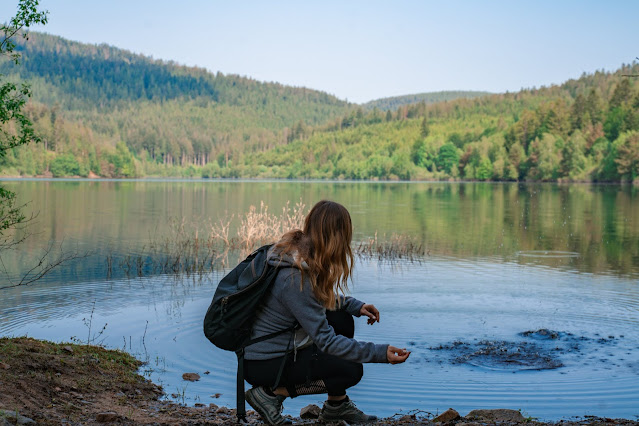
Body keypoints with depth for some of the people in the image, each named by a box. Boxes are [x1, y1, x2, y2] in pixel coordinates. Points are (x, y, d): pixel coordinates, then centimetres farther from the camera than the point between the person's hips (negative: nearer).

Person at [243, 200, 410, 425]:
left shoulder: (295, 251, -2)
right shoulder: (294, 277, -30)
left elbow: (320, 297, 17)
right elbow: (326, 340, -26)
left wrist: (355, 305, 4)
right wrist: (381, 353, -25)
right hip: (264, 364, -9)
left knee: (342, 320, 7)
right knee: (351, 370, -11)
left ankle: (336, 405, 15)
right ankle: (271, 392, -2)